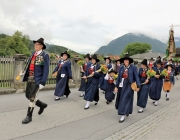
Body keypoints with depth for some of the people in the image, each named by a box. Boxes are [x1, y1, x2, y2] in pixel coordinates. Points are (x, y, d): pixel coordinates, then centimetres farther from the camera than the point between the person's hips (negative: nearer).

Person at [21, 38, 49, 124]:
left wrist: (43, 83, -17)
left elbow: (46, 70, -13)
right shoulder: (33, 54, 9)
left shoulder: (45, 55, -10)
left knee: (32, 97, -3)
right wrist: (25, 73, 5)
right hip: (30, 78, 7)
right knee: (28, 96, 14)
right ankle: (42, 105, 35)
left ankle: (29, 116, 13)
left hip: (37, 80, -7)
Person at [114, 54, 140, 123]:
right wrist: (116, 86, 4)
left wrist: (138, 86, -7)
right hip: (122, 85, 5)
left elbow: (136, 77, -5)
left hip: (129, 86, -4)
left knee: (126, 99, -4)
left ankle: (123, 115, 3)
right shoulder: (121, 68, 5)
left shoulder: (133, 67, -6)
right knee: (121, 99, 12)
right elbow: (118, 77, 6)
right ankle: (126, 111, 38)